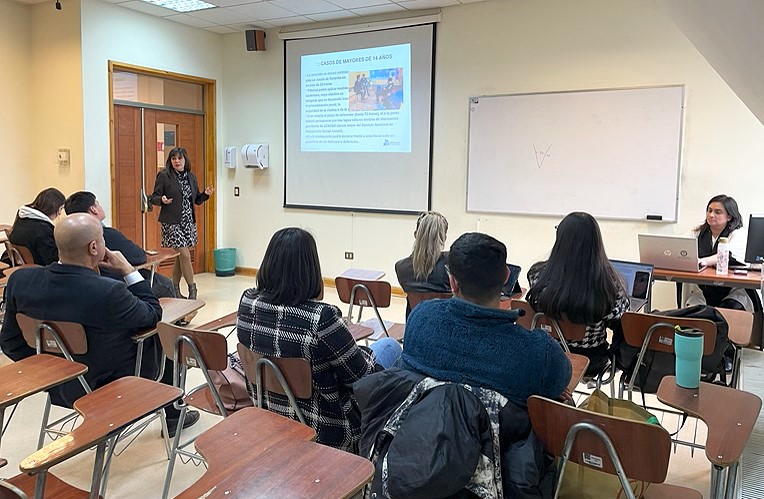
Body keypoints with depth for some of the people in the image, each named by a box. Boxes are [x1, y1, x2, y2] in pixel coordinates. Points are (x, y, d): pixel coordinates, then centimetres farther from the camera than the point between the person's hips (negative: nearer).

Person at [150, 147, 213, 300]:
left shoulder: (191, 177, 11)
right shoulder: (164, 176, -5)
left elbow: (197, 200, 17)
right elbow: (154, 198, -4)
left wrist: (205, 194, -2)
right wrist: (162, 200, -25)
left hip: (188, 222, 6)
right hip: (172, 222, -6)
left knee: (180, 257, 10)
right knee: (185, 255, -8)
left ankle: (175, 291, 21)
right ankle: (192, 289, 6)